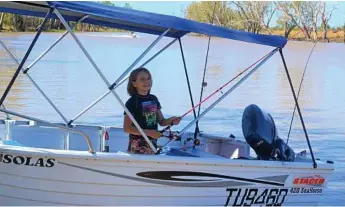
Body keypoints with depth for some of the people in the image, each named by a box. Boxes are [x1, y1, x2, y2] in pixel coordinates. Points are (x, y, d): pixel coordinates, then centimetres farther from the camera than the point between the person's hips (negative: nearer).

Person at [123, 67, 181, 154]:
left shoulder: (153, 99, 10)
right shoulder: (132, 102, -10)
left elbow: (161, 121, 15)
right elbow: (127, 128, -13)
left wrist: (171, 121, -7)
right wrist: (149, 132, -18)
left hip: (152, 143, 6)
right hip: (138, 147, -6)